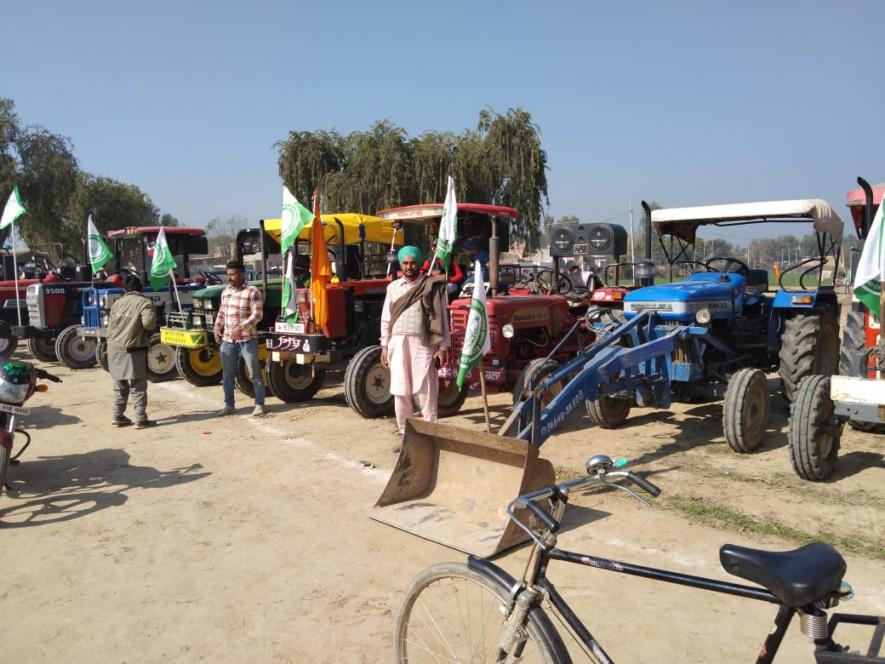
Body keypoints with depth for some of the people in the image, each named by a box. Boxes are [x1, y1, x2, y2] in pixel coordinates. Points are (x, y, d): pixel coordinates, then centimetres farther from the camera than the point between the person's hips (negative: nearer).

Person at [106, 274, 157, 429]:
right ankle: (141, 419, -2)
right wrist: (150, 329, 0)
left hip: (115, 349, 6)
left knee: (120, 386, 18)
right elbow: (148, 322, -21)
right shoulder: (144, 302, -8)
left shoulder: (117, 303, 11)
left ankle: (118, 417, 21)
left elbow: (111, 325, 13)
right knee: (138, 387, -1)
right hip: (134, 350, -6)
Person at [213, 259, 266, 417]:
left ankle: (259, 405, 7)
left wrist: (240, 328, -25)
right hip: (227, 340, 6)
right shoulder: (226, 292, 11)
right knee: (228, 374, 11)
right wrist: (217, 328, 6)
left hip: (247, 339, -6)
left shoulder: (252, 292, -10)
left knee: (255, 373, 0)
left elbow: (257, 315, -16)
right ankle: (229, 405, 21)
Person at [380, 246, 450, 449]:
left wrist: (443, 347, -7)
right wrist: (384, 346, 7)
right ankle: (406, 435, 18)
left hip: (423, 344, -4)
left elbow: (441, 318, -2)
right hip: (398, 343, 4)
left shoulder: (431, 286, 0)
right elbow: (386, 319, 14)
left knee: (426, 392, -2)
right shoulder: (393, 287, 12)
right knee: (400, 392, 7)